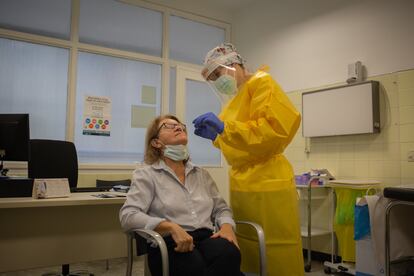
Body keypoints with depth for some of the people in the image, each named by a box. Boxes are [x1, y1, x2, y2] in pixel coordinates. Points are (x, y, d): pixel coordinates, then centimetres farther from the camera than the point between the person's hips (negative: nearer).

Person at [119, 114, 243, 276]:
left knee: (228, 254, -33)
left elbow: (221, 208, 23)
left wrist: (226, 226, -2)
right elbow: (128, 216, -7)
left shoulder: (201, 173, 22)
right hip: (169, 244, -4)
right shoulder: (146, 174, 6)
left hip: (206, 238, 4)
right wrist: (171, 227, -21)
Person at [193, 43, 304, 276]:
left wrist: (225, 127, -19)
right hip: (242, 185, 9)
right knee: (249, 256, 14)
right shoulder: (238, 96, 19)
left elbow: (275, 129, -19)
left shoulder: (262, 82, -4)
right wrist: (215, 135, 13)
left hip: (266, 184, -8)